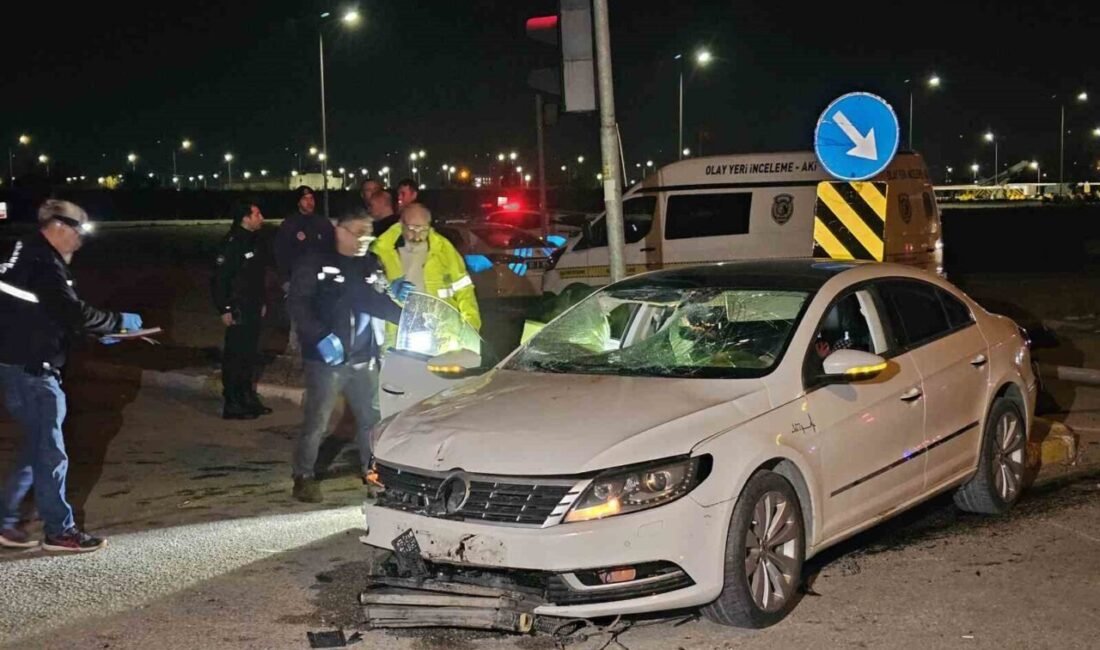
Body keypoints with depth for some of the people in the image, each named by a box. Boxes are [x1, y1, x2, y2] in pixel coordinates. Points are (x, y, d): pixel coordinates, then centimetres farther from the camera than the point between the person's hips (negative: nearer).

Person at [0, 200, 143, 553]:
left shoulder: (29, 257, 15)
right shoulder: (43, 265, -17)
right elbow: (73, 312, -24)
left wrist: (98, 333, 13)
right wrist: (119, 321, -11)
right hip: (31, 370, -10)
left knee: (36, 448, 17)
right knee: (51, 453, -2)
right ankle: (59, 531, 6)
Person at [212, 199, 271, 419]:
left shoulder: (253, 241, 11)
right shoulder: (232, 243, -16)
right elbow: (220, 278, -19)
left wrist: (262, 302, 19)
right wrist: (224, 309, -19)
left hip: (254, 309, 9)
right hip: (238, 310, -9)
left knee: (250, 354, 15)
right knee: (235, 356, -4)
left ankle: (249, 399, 24)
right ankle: (232, 404, 1)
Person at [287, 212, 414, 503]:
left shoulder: (371, 266, 12)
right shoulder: (316, 265, -5)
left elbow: (378, 303, 14)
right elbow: (298, 305, -10)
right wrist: (321, 337, -20)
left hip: (364, 359, 6)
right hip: (327, 359, -5)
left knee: (371, 417, 11)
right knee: (317, 421, -4)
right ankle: (304, 477, 7)